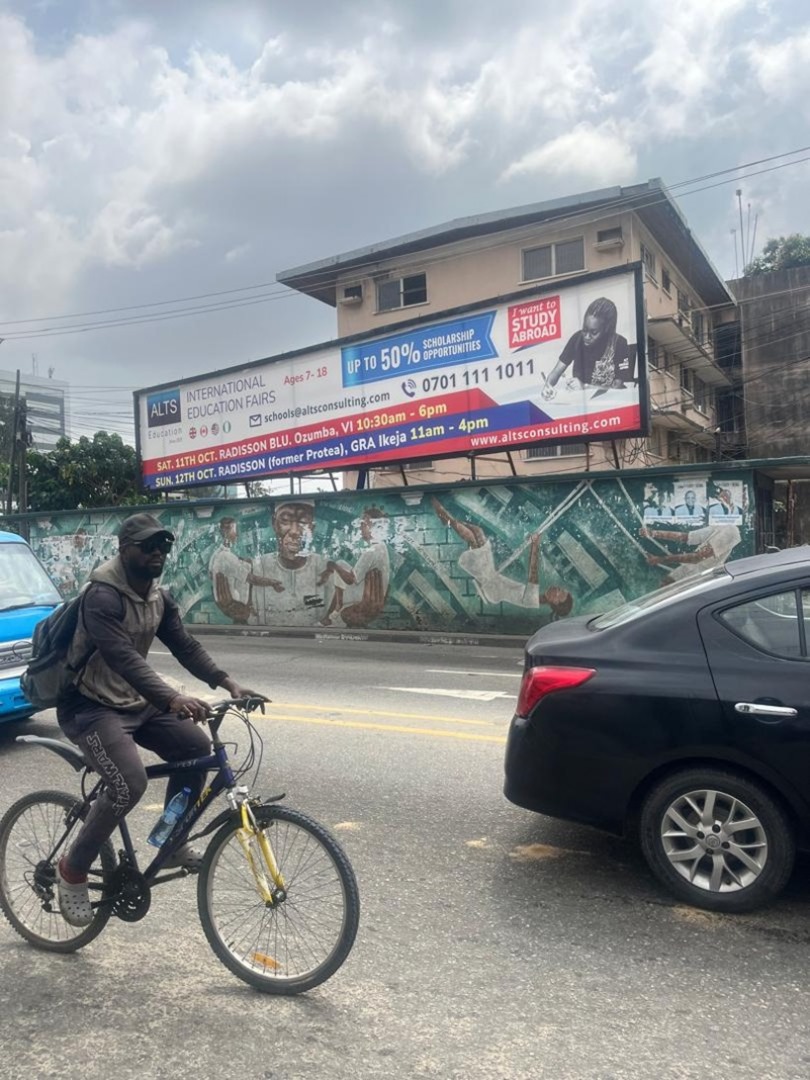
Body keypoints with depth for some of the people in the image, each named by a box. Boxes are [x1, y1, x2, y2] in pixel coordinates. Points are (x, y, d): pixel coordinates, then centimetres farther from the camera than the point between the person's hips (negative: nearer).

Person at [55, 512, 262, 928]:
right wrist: (173, 699, -48)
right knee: (129, 783, -25)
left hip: (134, 702, 8)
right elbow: (122, 657, -36)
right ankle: (72, 871, -2)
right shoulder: (102, 596, -23)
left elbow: (186, 646, 0)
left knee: (196, 747, -8)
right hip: (89, 706, -8)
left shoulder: (158, 598, 4)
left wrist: (229, 684, -13)